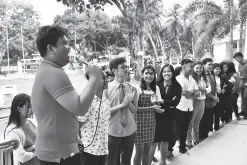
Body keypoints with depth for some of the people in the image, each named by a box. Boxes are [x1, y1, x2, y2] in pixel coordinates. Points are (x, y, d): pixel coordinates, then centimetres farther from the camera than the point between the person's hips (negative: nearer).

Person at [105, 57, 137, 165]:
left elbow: (134, 110, 2)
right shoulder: (107, 88, -10)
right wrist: (122, 104, -22)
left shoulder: (131, 88, 1)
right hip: (113, 131, -3)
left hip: (130, 130, 3)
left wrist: (129, 102, -17)